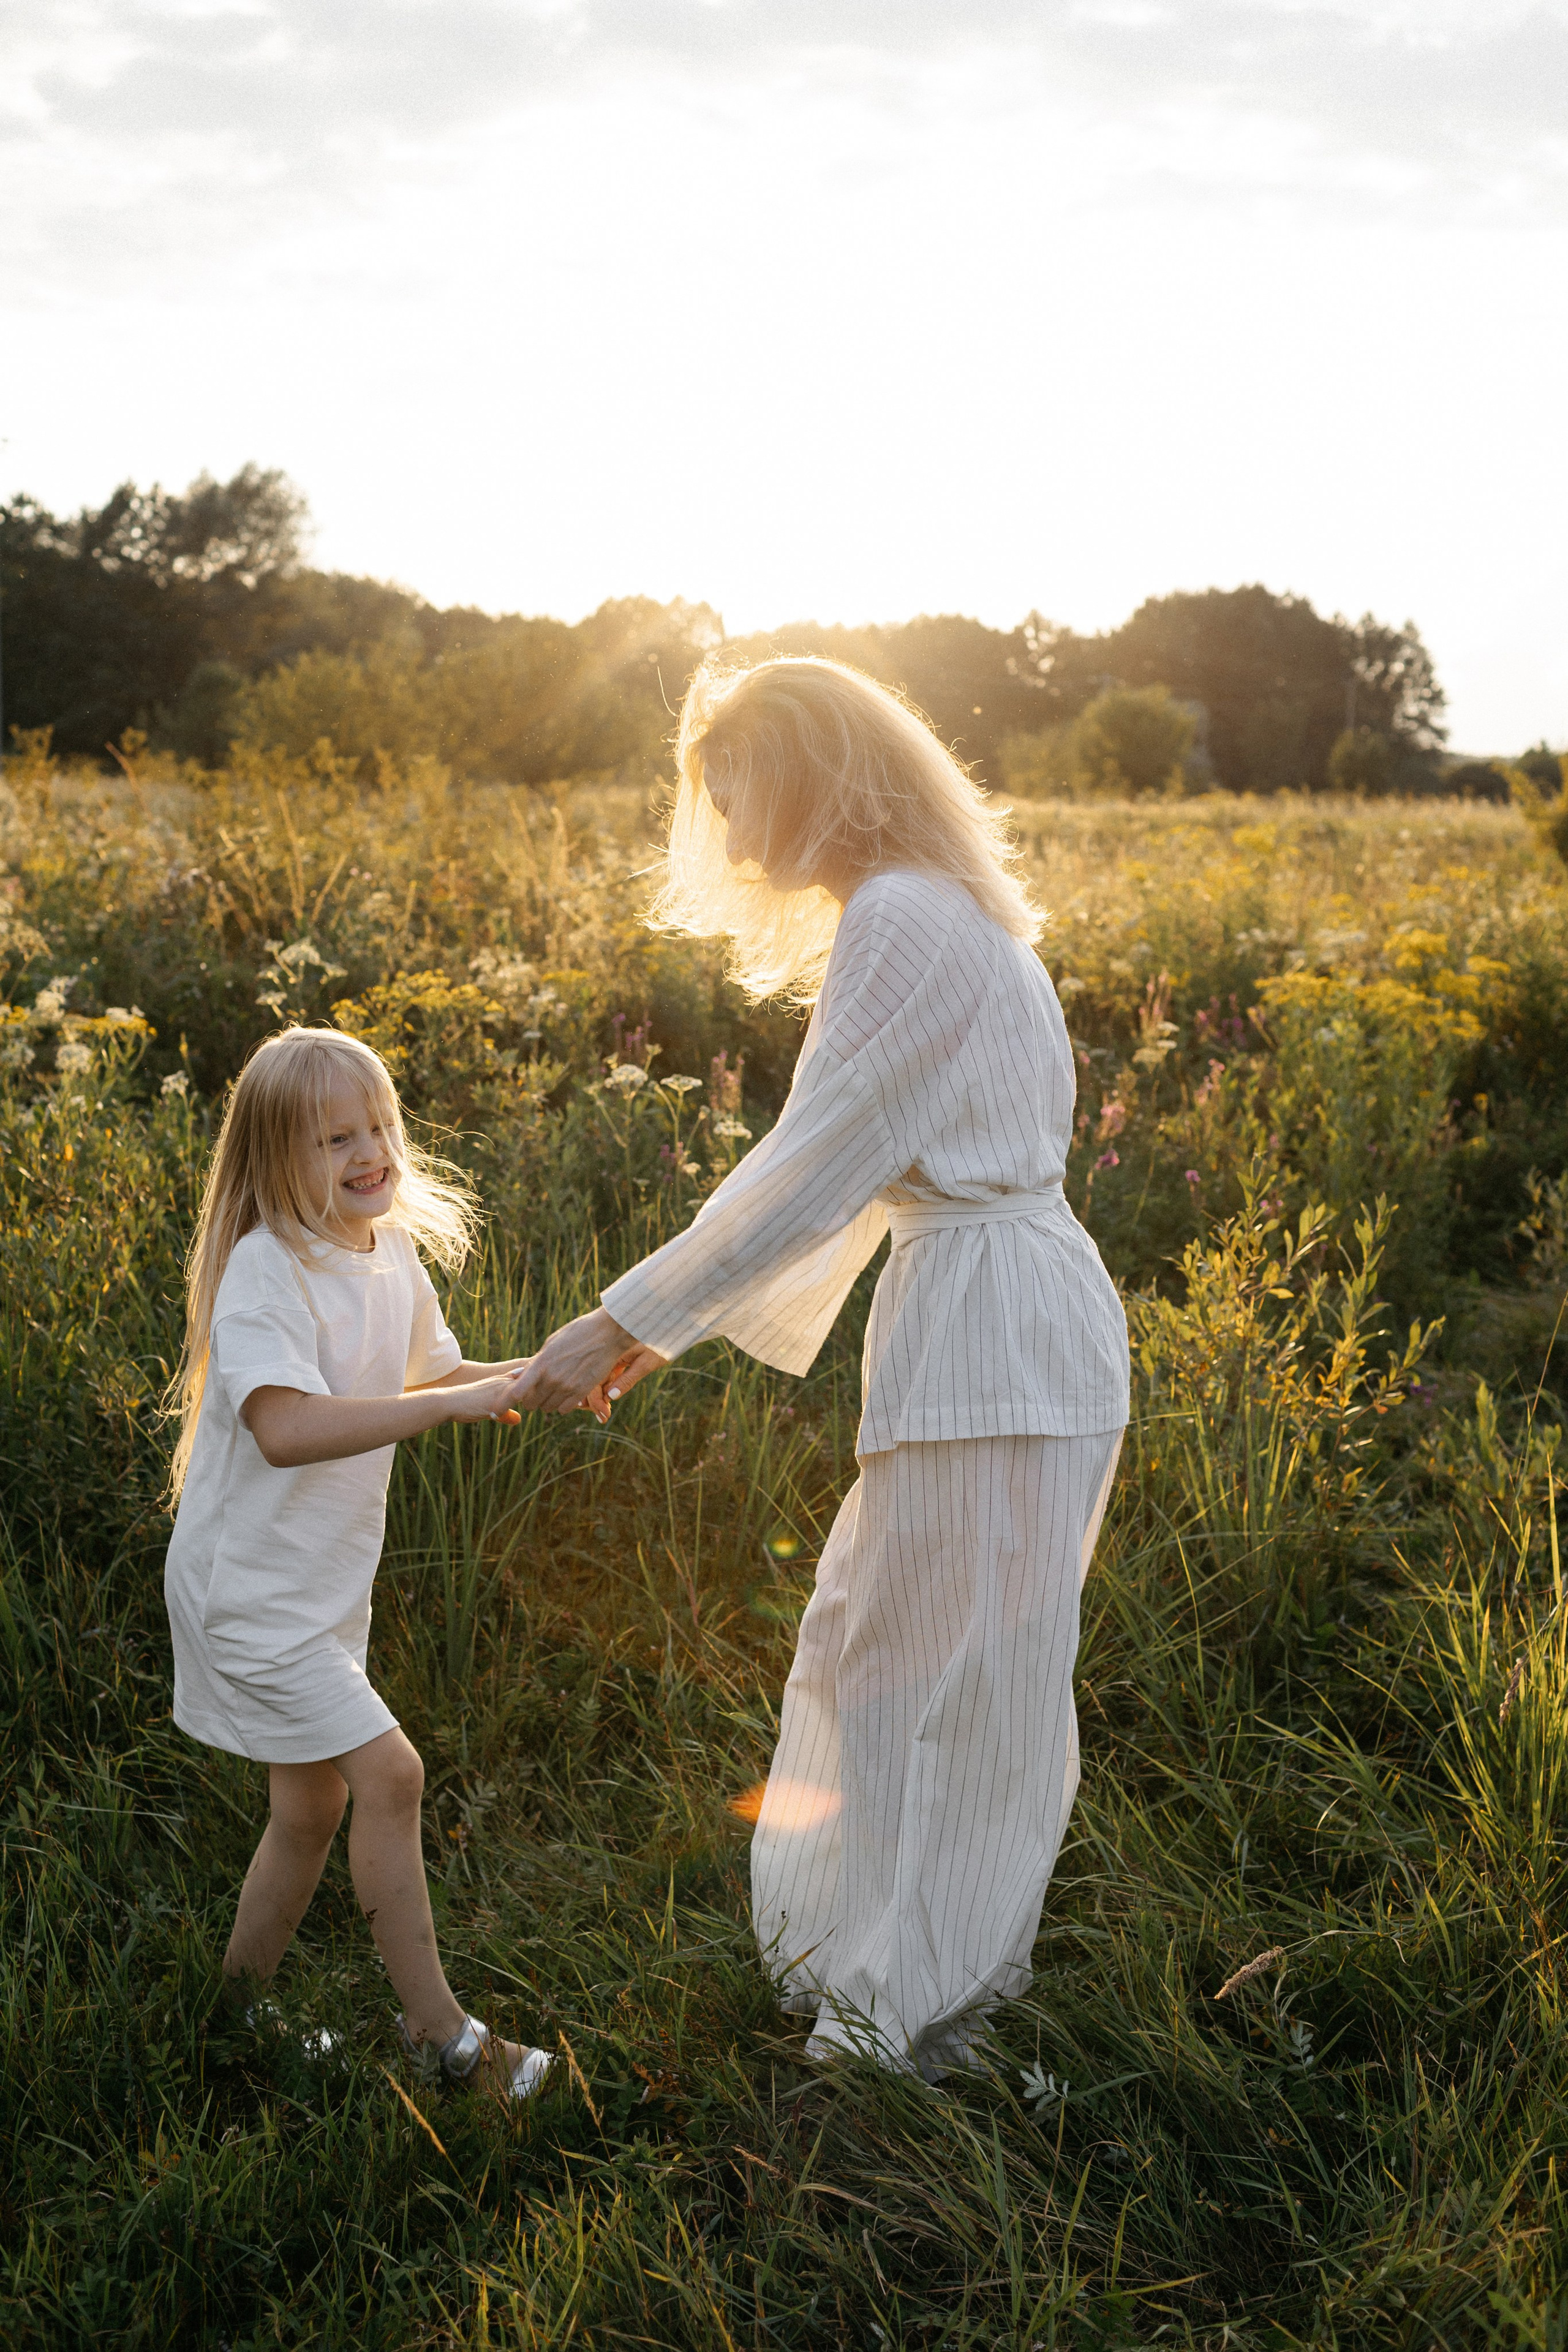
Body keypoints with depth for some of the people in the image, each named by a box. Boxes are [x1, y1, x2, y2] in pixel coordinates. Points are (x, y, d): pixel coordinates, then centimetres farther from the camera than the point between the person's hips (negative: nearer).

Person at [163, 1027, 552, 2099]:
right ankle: (438, 2028, -1)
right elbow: (286, 1428, -37)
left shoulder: (391, 1257, 2)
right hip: (249, 1588, -9)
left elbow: (428, 1379, 16)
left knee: (311, 1808, 17)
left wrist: (533, 1374, -2)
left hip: (325, 1588, 9)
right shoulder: (264, 1273, -24)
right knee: (390, 1772, -13)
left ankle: (238, 2009, 35)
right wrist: (452, 1404, -40)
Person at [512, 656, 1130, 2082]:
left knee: (938, 1673, 2)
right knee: (890, 1647, 19)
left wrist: (623, 1322, -12)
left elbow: (813, 1166, -18)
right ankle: (879, 1943, 34)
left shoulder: (903, 921, -15)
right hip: (1013, 1319, 10)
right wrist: (684, 1326, 17)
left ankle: (908, 2018, 17)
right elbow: (864, 1169, 18)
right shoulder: (956, 914, 17)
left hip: (990, 1330, -10)